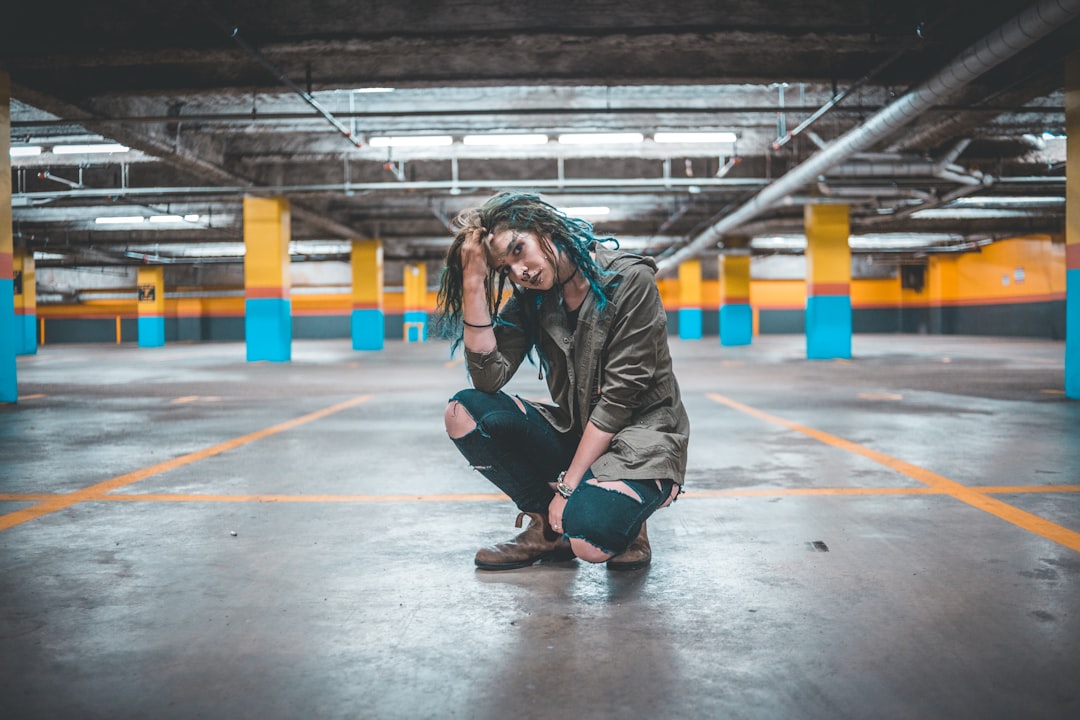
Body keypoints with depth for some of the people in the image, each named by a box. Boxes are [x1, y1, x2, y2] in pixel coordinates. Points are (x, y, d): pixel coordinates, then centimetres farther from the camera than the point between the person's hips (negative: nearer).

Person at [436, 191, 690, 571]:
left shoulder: (629, 281, -15)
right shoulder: (530, 299, 2)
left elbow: (620, 397, -18)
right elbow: (489, 377, -12)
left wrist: (568, 485, -18)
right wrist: (474, 281, -16)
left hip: (640, 441, -6)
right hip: (577, 436, 6)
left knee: (587, 536, -35)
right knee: (464, 412, -14)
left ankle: (626, 524, 3)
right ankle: (549, 528, -2)